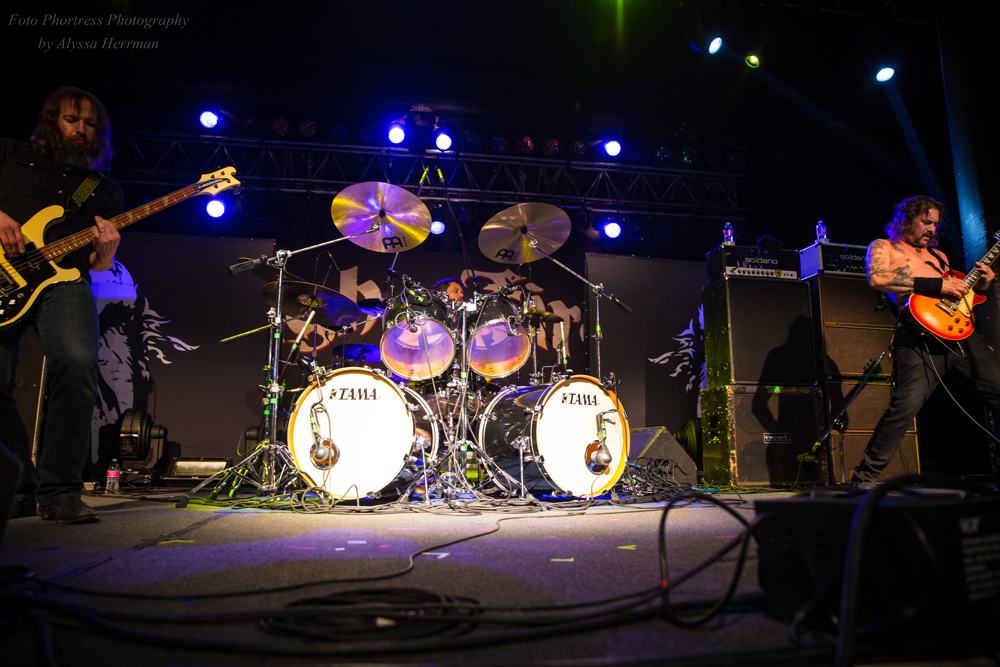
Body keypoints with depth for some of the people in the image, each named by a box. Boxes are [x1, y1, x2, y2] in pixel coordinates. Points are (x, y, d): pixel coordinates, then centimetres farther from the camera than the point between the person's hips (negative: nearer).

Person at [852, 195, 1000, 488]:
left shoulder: (938, 255, 32)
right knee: (906, 406, -20)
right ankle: (865, 477, -11)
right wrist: (937, 285, -11)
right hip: (922, 336, -7)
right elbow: (877, 278, -10)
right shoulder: (883, 246, 12)